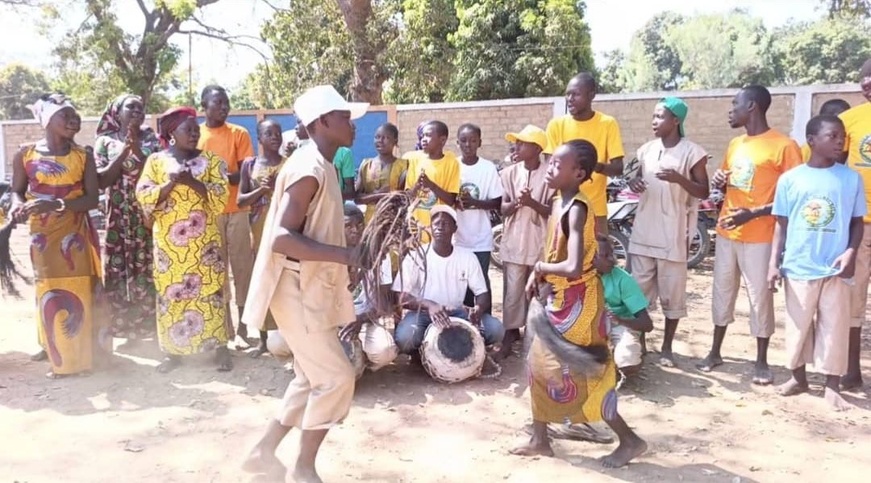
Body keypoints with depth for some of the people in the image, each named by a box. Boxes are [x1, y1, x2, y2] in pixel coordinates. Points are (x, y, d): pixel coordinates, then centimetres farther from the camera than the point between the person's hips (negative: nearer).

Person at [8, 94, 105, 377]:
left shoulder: (83, 157, -4)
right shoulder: (25, 155, -3)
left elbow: (92, 199, -9)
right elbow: (17, 190, 8)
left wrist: (57, 204, -23)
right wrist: (17, 206, -15)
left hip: (75, 233, 0)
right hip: (42, 234, 0)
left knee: (77, 291, 2)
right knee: (49, 290, 9)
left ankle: (74, 355, 15)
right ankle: (55, 348, 23)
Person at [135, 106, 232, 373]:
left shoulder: (211, 160, 3)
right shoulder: (156, 160, 6)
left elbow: (221, 199, -7)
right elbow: (143, 196, -3)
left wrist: (194, 181, -18)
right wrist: (169, 184, -17)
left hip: (203, 241, -1)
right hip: (168, 242, 1)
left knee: (209, 292, 1)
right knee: (170, 294, 6)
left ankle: (220, 347, 9)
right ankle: (173, 351, 17)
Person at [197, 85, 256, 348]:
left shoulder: (239, 133, 3)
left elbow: (245, 175, -4)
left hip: (235, 210, -1)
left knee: (241, 266, 1)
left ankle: (243, 326, 8)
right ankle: (223, 326, 16)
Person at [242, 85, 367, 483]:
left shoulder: (321, 166, 11)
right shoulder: (309, 169, -20)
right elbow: (283, 237, -28)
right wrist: (345, 254, -31)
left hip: (312, 289, 10)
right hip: (298, 290, -10)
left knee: (312, 378, 17)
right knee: (336, 377, -3)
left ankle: (263, 451, 29)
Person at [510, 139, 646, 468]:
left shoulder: (576, 210, -23)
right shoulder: (559, 203, 6)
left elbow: (573, 268, -33)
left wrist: (541, 267, -16)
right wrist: (538, 275, 3)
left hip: (576, 303, -10)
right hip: (559, 300, 10)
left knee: (578, 374, 1)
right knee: (540, 365, 15)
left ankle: (630, 440, 18)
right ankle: (540, 440, 30)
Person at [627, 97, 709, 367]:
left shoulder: (691, 152, -7)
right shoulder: (647, 149, 9)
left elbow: (704, 192, -6)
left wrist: (679, 178, -22)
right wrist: (634, 182, -4)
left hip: (672, 236, -5)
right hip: (643, 232, 5)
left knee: (672, 292, 5)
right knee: (638, 289, 10)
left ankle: (667, 346, 18)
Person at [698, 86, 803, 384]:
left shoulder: (784, 146, -10)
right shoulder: (735, 144, 12)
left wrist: (754, 213, -21)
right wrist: (720, 183, 1)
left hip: (759, 236, -7)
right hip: (726, 232, 7)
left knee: (760, 298, 2)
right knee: (722, 292, 13)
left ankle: (762, 361, 17)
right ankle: (715, 352, 25)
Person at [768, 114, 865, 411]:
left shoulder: (852, 179, 1)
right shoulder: (790, 179, 0)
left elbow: (857, 221, 6)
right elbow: (781, 224, 4)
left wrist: (851, 252, -11)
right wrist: (774, 263, -1)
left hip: (835, 268, 0)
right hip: (798, 267, 0)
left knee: (835, 326, 6)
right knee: (798, 324, 11)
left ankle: (832, 386, 19)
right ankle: (798, 377, 27)